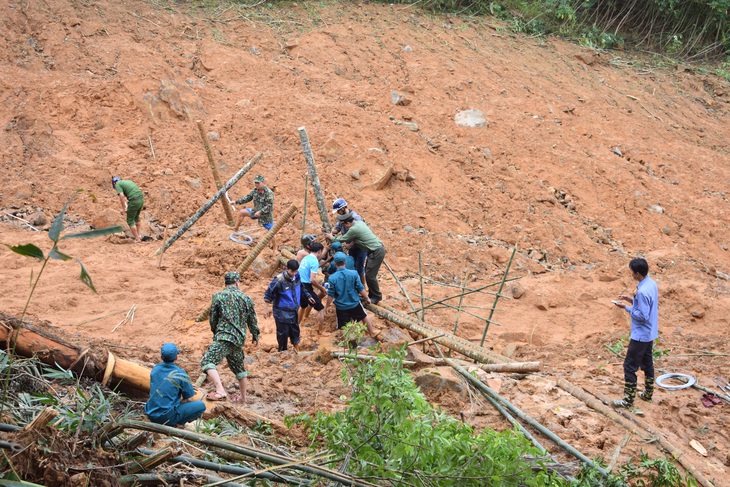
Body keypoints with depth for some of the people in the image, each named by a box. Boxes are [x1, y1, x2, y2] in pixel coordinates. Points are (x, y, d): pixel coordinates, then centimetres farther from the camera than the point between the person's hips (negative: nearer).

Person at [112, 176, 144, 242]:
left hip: (134, 201, -8)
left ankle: (137, 239, 6)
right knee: (136, 217, 31)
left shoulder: (118, 184, 2)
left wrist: (123, 208, -5)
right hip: (141, 199, 8)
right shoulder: (127, 182, 27)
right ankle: (139, 234, 38)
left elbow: (121, 196, -13)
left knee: (130, 221, 6)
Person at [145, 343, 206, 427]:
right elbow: (188, 399, -2)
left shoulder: (155, 369, 6)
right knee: (201, 406, 1)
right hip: (167, 416, -6)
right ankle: (176, 424, -4)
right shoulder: (180, 374, -10)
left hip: (151, 414, 6)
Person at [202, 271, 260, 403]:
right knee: (239, 367, 22)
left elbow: (213, 318, 5)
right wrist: (255, 336, 32)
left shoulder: (218, 296, -1)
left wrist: (215, 332, 25)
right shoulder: (246, 298, 11)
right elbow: (252, 320, 17)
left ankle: (220, 391, -36)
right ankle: (242, 397, 32)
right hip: (239, 339, 6)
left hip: (224, 337, -6)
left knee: (208, 361, -17)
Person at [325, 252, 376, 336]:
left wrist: (327, 306, 5)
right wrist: (366, 297, 11)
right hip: (354, 303, 2)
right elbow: (360, 289, -7)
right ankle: (372, 332, 44)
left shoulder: (332, 278, -18)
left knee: (343, 327, 11)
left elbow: (330, 295, -11)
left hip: (341, 306, -2)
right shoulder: (353, 274, -15)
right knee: (364, 316, 29)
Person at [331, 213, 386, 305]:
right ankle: (371, 295, 24)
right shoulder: (359, 222, 9)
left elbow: (342, 239, -4)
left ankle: (376, 297, 7)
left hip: (376, 252, -10)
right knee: (368, 272, 16)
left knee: (370, 275, -5)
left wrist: (332, 238, 11)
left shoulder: (354, 229, -19)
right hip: (377, 249, 10)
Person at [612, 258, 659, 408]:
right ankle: (648, 393, 32)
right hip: (650, 333, 10)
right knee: (647, 363, 21)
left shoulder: (642, 291, -28)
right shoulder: (652, 284, 2)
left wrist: (627, 307, -17)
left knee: (629, 366, -2)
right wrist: (631, 299, 7)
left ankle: (628, 399, 3)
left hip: (640, 335, -10)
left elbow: (643, 316, -26)